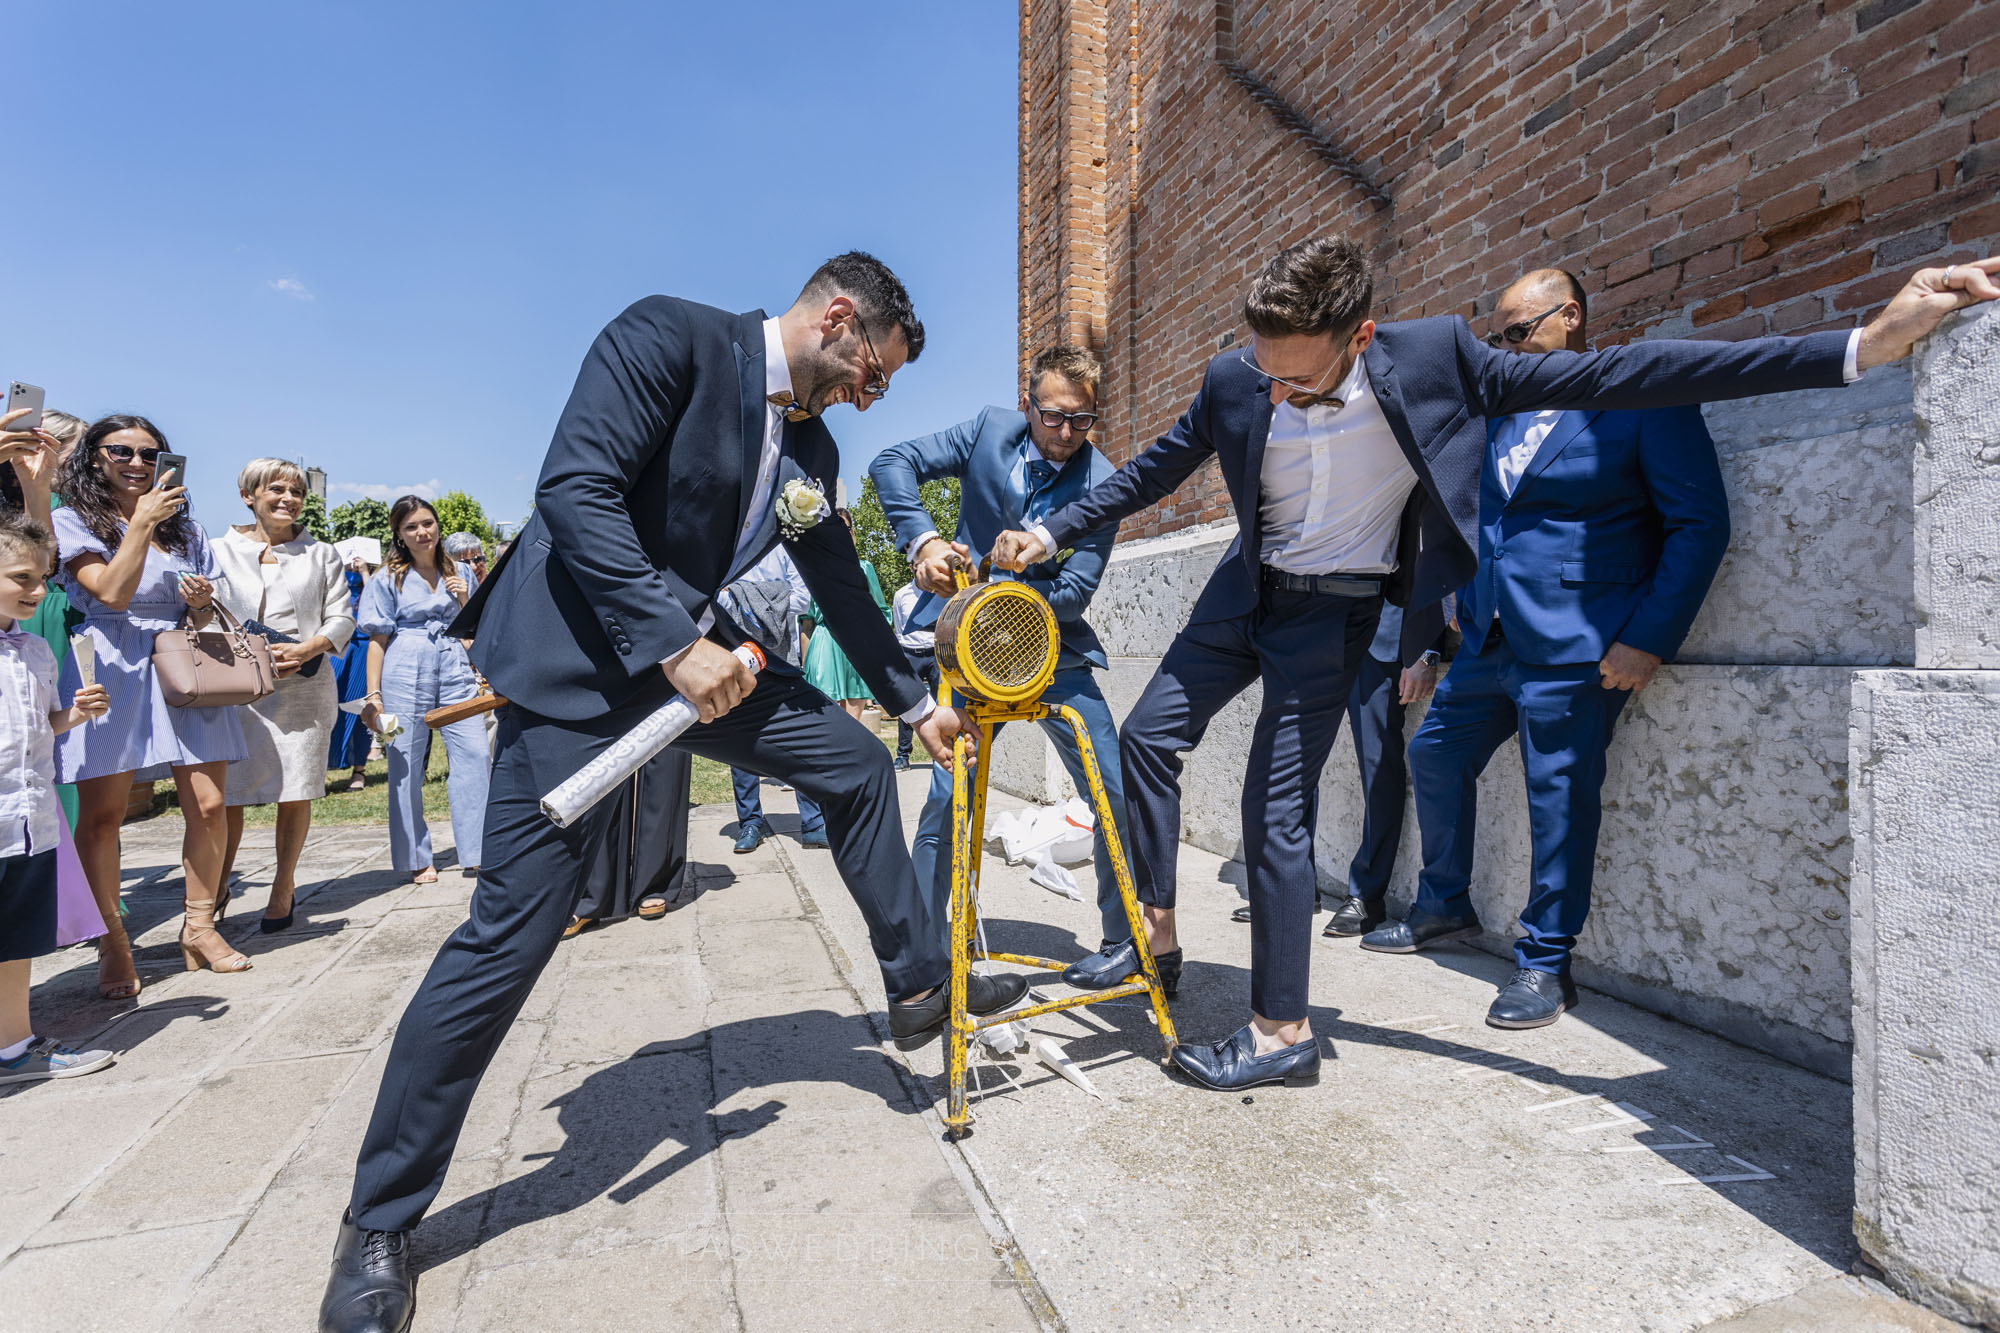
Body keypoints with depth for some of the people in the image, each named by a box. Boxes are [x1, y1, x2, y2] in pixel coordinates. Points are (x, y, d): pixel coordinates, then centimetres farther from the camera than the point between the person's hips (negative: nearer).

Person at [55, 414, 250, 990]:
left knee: (207, 805, -4)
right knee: (101, 815, -2)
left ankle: (200, 926, 10)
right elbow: (114, 593, -9)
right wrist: (142, 523, -10)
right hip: (111, 671, -3)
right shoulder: (73, 521, 6)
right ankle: (112, 945, 9)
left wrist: (203, 602, -3)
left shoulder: (186, 528, 18)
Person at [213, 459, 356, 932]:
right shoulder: (221, 551, 11)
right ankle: (217, 887, 16)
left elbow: (341, 618, 7)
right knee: (224, 791, -2)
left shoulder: (321, 554, 12)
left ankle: (283, 886, 17)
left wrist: (307, 649, -12)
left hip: (304, 686, 0)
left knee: (294, 793, 3)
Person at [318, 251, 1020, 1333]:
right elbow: (573, 489, -21)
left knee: (857, 762, 5)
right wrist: (672, 643, -27)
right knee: (510, 932, -7)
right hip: (580, 658, -7)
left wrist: (917, 702, 22)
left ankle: (919, 985, 23)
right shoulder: (669, 335, -12)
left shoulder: (811, 450, 9)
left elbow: (841, 588, 17)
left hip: (697, 652, 8)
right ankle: (379, 1220, 13)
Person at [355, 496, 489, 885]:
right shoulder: (388, 579, 7)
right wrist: (373, 696, 0)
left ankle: (477, 853, 0)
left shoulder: (460, 573, 14)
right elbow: (378, 640, 5)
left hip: (455, 667, 2)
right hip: (406, 673, -2)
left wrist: (465, 602, -1)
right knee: (406, 764, 1)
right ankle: (416, 860, 12)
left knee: (474, 754, -8)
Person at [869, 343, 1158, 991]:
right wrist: (922, 539, -21)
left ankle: (1131, 944, 16)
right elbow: (892, 463, -4)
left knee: (1120, 797, -4)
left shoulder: (1102, 484, -8)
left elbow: (1074, 592, -15)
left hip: (1054, 653, 0)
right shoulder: (990, 430, -2)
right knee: (946, 795, -5)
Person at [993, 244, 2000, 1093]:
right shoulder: (1235, 380, -12)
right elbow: (1153, 469, 4)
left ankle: (1282, 1032, 5)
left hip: (1337, 612, -4)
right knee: (1146, 734, 0)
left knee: (1274, 809, -9)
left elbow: (1608, 374, -19)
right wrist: (1055, 531, 3)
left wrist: (1862, 344, -21)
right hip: (1248, 590, 5)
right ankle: (1153, 922, 18)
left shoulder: (1431, 358, -19)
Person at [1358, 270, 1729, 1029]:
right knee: (1436, 754, 11)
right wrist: (1464, 614, 15)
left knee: (1559, 797, -3)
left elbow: (1701, 524, -8)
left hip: (1574, 645, -7)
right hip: (1491, 639, 7)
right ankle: (1444, 909, 30)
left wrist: (1649, 638, -16)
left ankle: (1545, 965, 12)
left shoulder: (1644, 402, -4)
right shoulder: (1504, 412, 15)